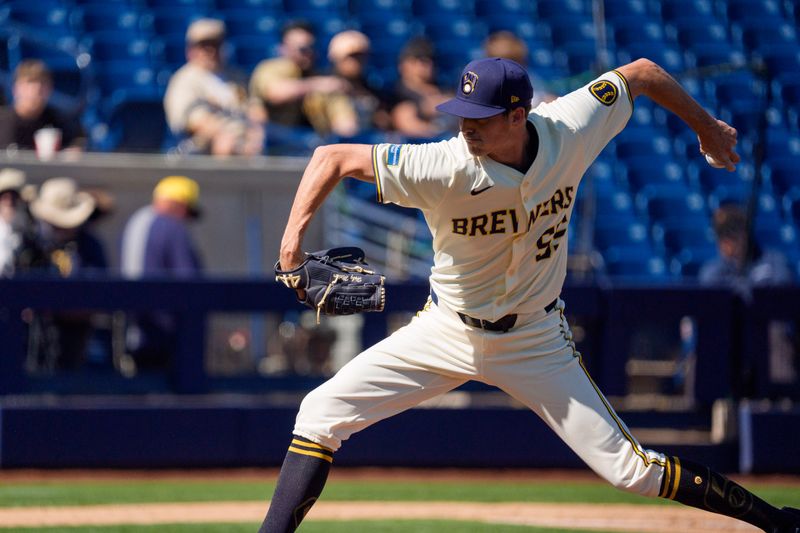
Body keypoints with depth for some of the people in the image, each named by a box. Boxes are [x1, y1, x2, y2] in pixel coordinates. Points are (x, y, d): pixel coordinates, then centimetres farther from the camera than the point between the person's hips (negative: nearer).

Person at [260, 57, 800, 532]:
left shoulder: (570, 130, -20)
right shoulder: (444, 167, -26)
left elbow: (643, 72, -3)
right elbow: (333, 156, -21)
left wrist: (707, 129, 10)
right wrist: (295, 232, -35)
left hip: (535, 345, 0)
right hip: (447, 331, 0)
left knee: (629, 468, -6)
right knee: (322, 413, -11)